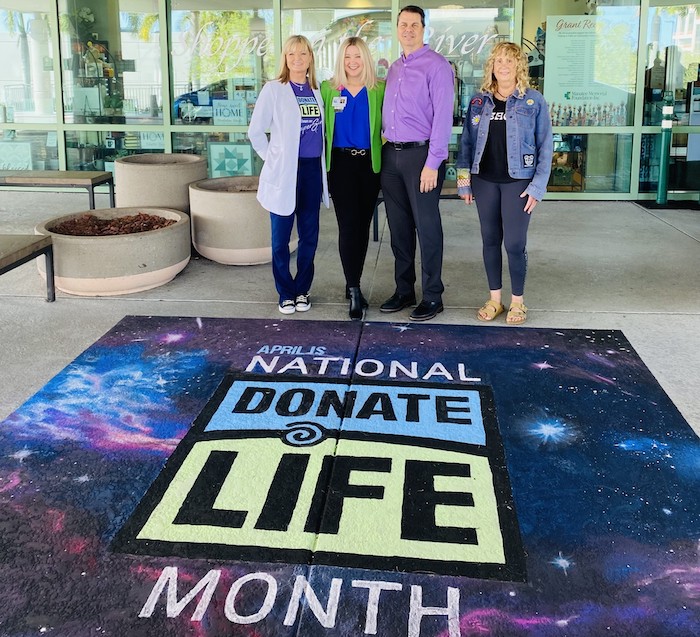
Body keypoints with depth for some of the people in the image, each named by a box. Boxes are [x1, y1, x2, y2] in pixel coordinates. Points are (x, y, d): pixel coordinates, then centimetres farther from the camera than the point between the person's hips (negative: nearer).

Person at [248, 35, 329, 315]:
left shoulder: (317, 91, 10)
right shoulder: (274, 89, -3)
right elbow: (255, 131, -1)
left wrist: (322, 163, 9)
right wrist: (272, 158, -2)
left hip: (313, 170, 4)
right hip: (285, 172, -4)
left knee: (310, 235, 8)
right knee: (281, 237, 2)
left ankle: (302, 290, 21)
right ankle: (286, 293, 15)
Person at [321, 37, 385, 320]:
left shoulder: (379, 90, 3)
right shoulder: (328, 89, 3)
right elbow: (320, 124, 7)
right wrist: (323, 157, 2)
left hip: (370, 163, 2)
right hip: (341, 162, -1)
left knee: (363, 225, 8)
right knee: (348, 224, -9)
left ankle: (353, 286, 22)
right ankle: (354, 291, -7)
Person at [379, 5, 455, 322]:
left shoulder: (437, 65, -8)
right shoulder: (394, 69, 15)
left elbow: (443, 116, -14)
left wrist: (433, 164, -19)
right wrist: (384, 146, 8)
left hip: (420, 154, -7)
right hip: (391, 155, 7)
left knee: (426, 227, -1)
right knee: (398, 226, 11)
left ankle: (432, 296, 9)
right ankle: (404, 290, 23)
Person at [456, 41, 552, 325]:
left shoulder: (534, 101, -2)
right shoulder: (479, 101, 6)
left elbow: (545, 146, -2)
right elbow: (467, 141, 9)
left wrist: (537, 186, -8)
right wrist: (463, 180, 4)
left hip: (517, 181, -3)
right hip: (485, 180, 3)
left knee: (514, 243, -2)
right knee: (490, 240, 9)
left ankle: (517, 301, 15)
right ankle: (494, 299, 22)